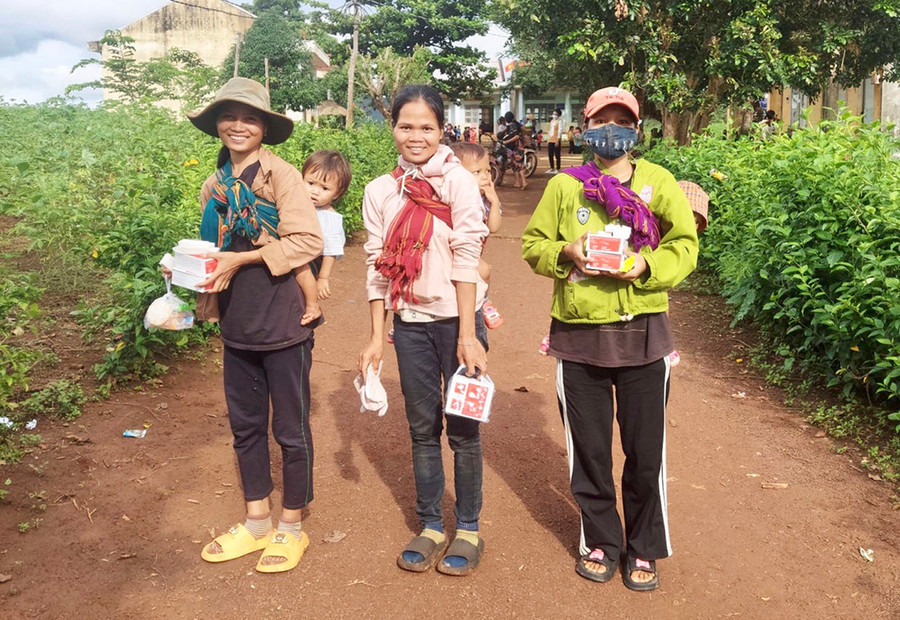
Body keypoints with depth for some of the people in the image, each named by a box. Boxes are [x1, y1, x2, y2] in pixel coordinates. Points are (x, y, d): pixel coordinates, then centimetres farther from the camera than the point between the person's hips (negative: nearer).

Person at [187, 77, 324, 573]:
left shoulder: (280, 174, -10)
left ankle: (291, 528, 24)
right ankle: (256, 523, 33)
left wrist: (241, 259, -20)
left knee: (290, 431, 7)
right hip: (236, 326, 6)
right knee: (245, 427, 16)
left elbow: (308, 241, -18)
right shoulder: (215, 186, 9)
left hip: (282, 324, -6)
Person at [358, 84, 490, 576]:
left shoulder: (457, 181, -6)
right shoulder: (381, 191, 5)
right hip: (409, 323, 4)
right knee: (422, 427, 12)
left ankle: (468, 528, 22)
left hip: (455, 318, -3)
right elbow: (377, 267, 6)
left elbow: (466, 259, -11)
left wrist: (466, 335, -15)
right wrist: (376, 336, 4)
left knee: (462, 426, 6)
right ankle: (430, 524, 27)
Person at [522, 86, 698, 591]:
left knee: (646, 451, 6)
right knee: (589, 450, 11)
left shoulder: (659, 182, 5)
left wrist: (646, 265, -15)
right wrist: (566, 252, -11)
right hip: (579, 336, 1)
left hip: (644, 335, 0)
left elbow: (684, 245, 3)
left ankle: (644, 550, 27)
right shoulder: (565, 185, 6)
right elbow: (534, 244, 9)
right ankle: (601, 542, 31)